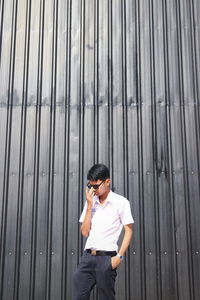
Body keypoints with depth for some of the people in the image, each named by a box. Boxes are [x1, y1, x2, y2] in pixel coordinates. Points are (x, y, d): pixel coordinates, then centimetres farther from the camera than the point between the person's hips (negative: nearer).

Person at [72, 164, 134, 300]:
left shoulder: (121, 202, -2)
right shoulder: (90, 202, 10)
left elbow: (129, 230, -1)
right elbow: (85, 232, 6)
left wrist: (119, 256, -9)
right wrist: (89, 206, -3)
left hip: (106, 258, -4)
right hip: (87, 256, 4)